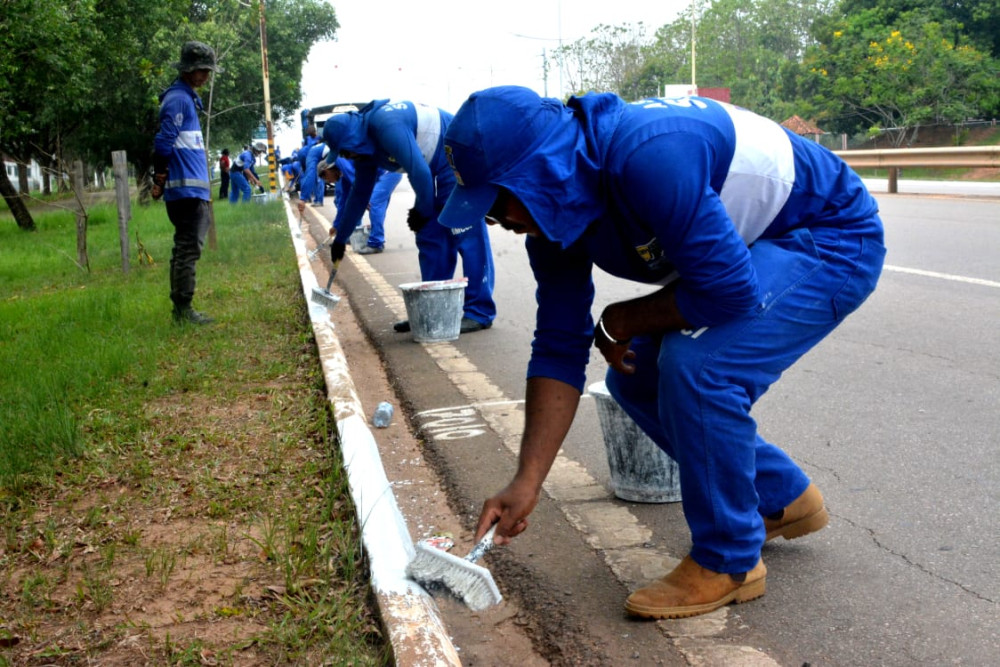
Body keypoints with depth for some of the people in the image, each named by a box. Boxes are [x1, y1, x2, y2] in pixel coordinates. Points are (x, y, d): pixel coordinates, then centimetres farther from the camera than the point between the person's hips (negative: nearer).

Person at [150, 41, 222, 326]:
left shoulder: (187, 97, 20)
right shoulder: (178, 98, -11)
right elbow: (163, 143, -18)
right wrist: (160, 181, -13)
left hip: (192, 191, 10)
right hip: (186, 189, -10)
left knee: (185, 249, 13)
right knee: (188, 249, -8)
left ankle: (182, 309, 19)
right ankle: (183, 310, -5)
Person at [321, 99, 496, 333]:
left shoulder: (386, 124, -26)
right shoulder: (365, 147, 5)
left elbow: (418, 170, -29)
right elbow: (360, 193, 16)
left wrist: (423, 211, -11)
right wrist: (340, 239, 21)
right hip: (438, 171, 10)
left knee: (467, 237, -11)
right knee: (429, 238, 8)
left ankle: (480, 312, -8)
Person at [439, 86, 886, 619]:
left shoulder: (650, 157, -36)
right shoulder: (552, 213, -9)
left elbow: (729, 291, -33)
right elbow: (559, 349, -7)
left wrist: (621, 321, -16)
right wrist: (526, 483, -12)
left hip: (835, 238, -9)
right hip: (745, 251, 9)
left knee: (696, 365, -28)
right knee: (635, 379, 5)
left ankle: (728, 562, -5)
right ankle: (784, 499, 24)